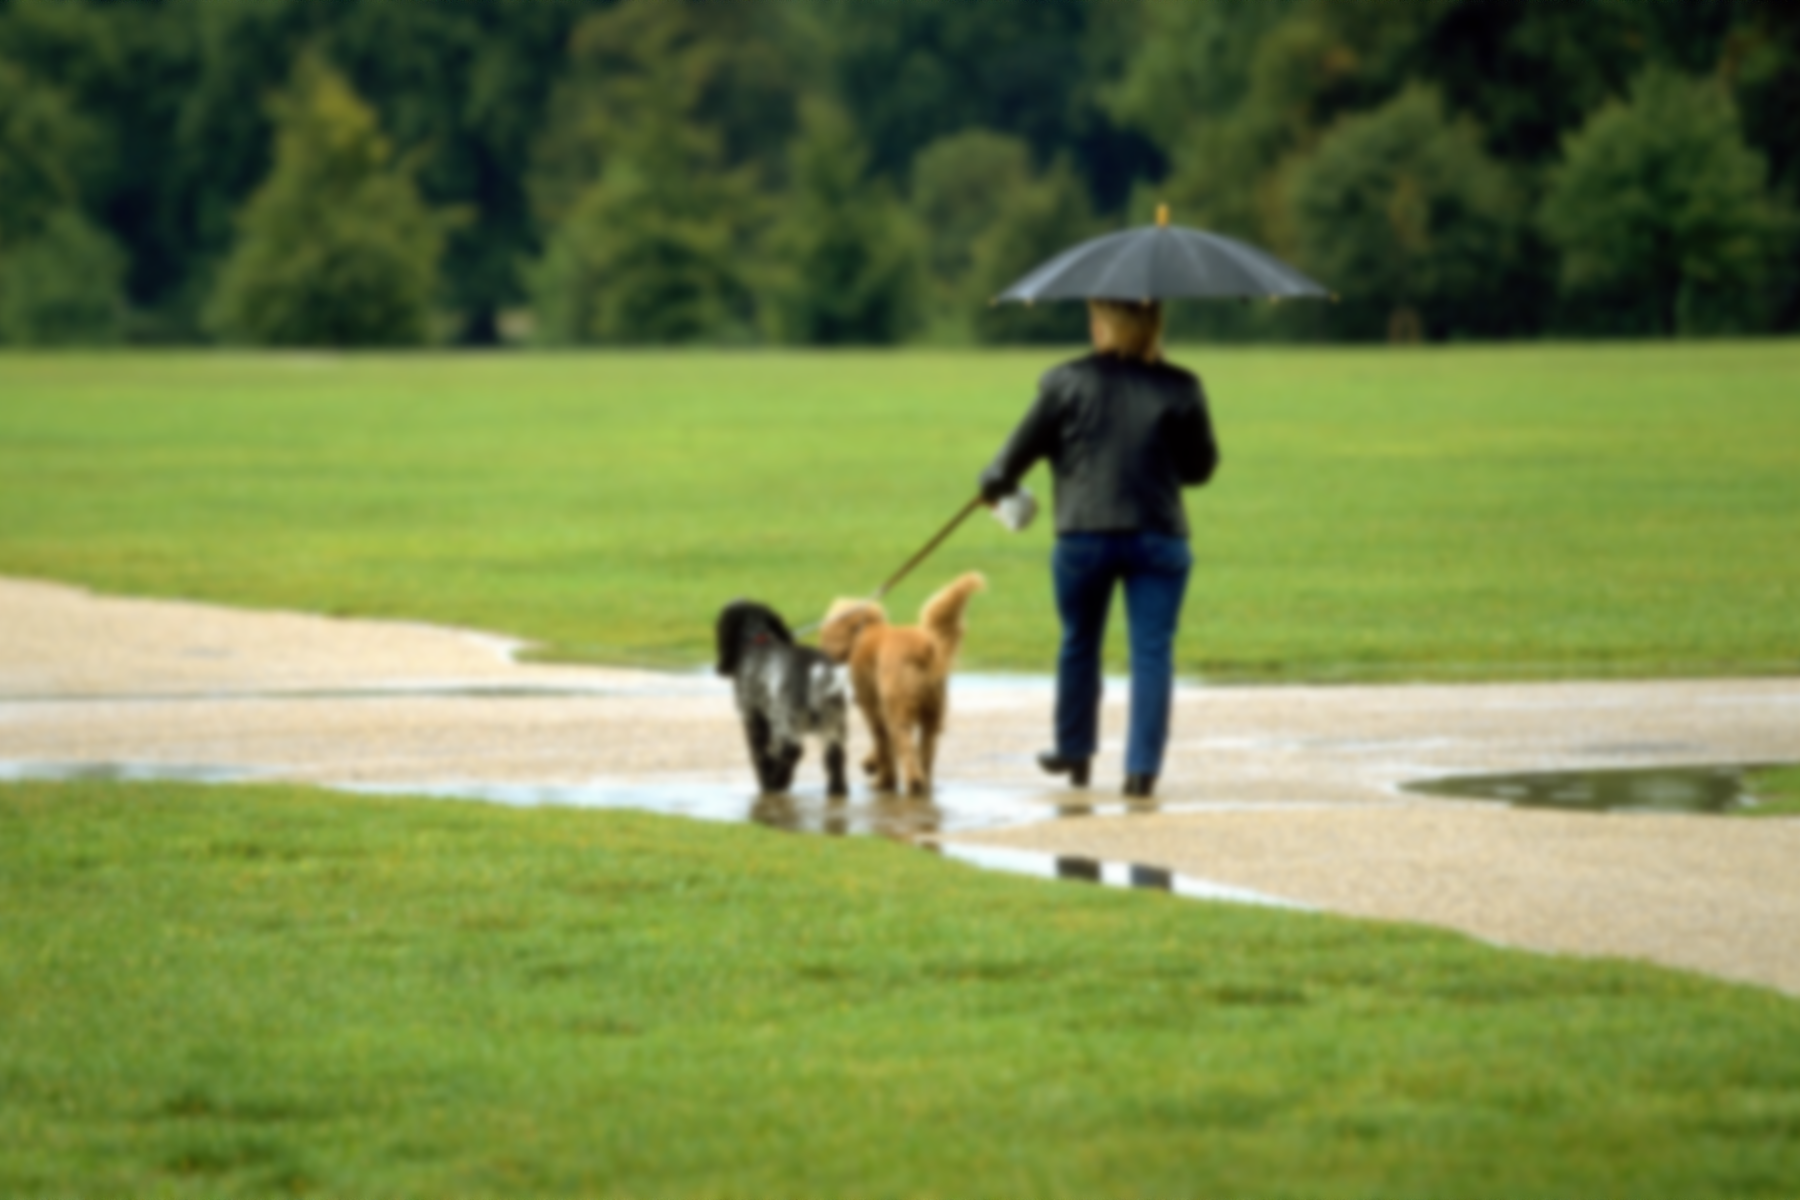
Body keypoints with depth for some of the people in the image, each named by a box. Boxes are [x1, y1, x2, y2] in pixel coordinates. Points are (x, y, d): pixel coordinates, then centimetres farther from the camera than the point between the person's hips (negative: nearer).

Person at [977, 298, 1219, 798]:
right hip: (1160, 535, 0)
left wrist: (996, 481, 25)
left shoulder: (1066, 382, -3)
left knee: (1079, 645, 18)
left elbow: (1024, 448, 5)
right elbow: (1200, 468, 5)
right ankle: (1142, 767, -5)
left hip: (1084, 536, 0)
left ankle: (1075, 753, 29)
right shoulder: (1180, 389, -1)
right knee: (1152, 652, 1)